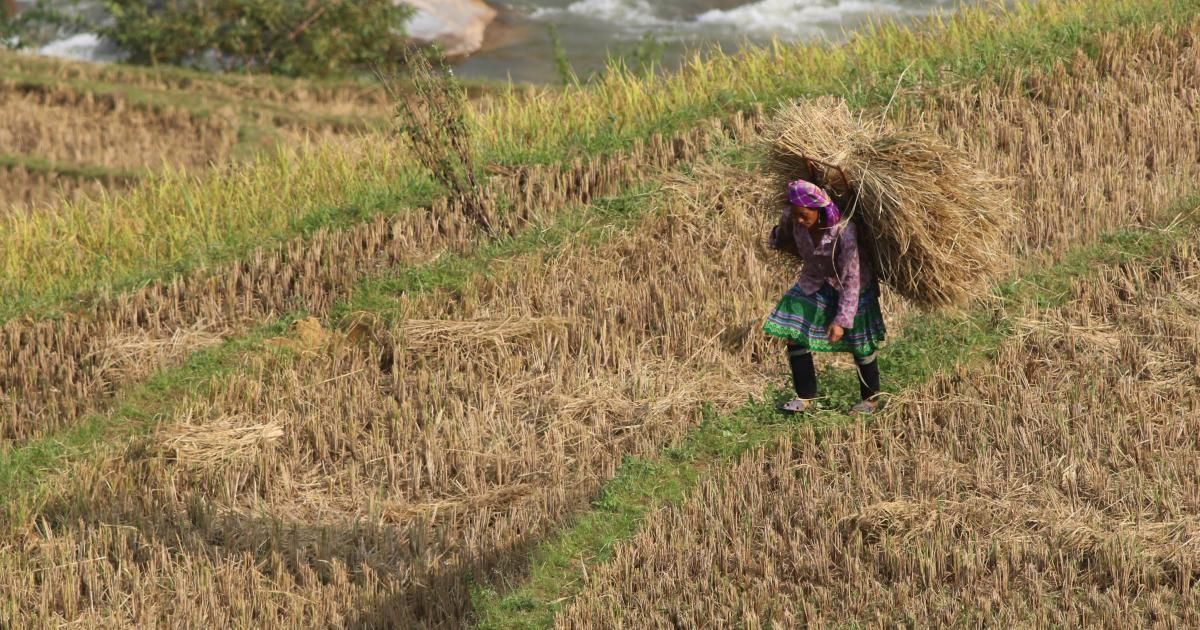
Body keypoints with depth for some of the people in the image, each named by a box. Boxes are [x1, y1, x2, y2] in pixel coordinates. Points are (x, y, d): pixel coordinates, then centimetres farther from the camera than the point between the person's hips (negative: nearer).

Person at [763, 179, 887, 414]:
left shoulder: (843, 230, -38)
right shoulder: (791, 218, -23)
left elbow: (851, 277, -33)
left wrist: (842, 320, -34)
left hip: (848, 287, -4)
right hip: (813, 285, 4)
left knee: (860, 346, 8)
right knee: (794, 336, -3)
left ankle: (871, 397, 31)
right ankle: (805, 395, 15)